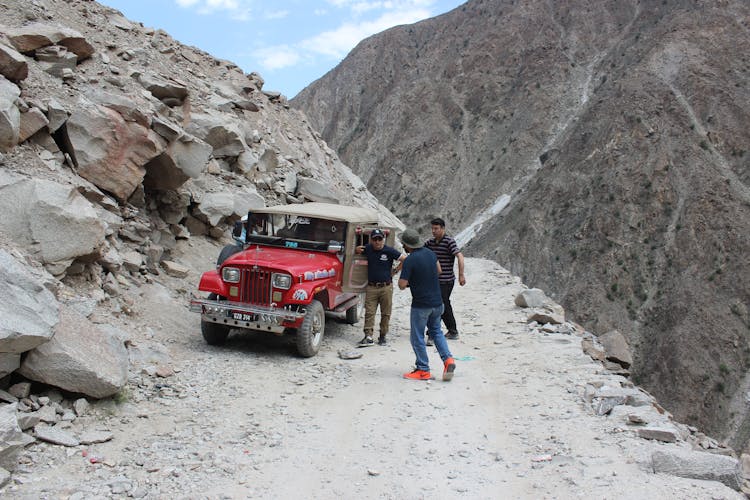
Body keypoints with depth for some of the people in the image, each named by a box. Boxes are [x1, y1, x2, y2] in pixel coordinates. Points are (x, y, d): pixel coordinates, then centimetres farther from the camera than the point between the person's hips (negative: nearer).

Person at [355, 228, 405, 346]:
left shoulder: (389, 251, -6)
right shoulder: (367, 248, 3)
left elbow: (405, 260, -4)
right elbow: (357, 250, 22)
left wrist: (395, 270, -3)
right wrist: (357, 250, -1)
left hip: (386, 287, -2)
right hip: (371, 287, 2)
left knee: (385, 313, 6)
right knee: (369, 312, -3)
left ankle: (383, 336, 17)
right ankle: (368, 337, -2)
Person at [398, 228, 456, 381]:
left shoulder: (410, 260, -19)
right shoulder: (430, 253, 3)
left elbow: (402, 285, -18)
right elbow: (439, 270, 20)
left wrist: (402, 277, 2)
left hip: (420, 305, -7)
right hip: (437, 302, 7)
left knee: (417, 337, 7)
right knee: (436, 331, 23)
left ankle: (423, 370, 12)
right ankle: (448, 359, 7)